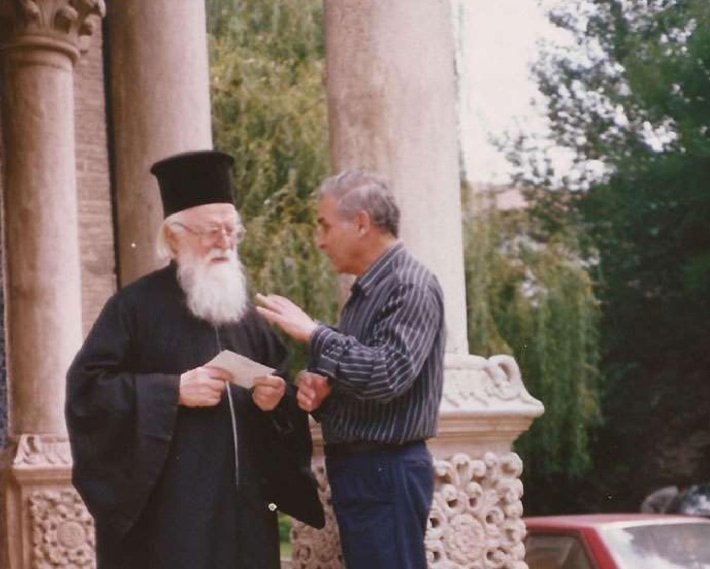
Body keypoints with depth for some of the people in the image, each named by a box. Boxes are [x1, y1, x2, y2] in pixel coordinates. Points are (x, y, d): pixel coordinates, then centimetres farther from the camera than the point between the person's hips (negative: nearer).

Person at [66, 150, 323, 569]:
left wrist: (277, 396, -3)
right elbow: (85, 387, -10)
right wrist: (173, 391, -17)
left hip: (243, 505, 6)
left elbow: (282, 382, 22)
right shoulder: (136, 306, -3)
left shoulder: (246, 310, 16)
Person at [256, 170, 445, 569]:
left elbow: (388, 374, -26)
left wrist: (313, 333, -19)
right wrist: (319, 389, 1)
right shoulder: (367, 290, 15)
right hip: (357, 468, 10)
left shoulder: (411, 287, -14)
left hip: (388, 472, -10)